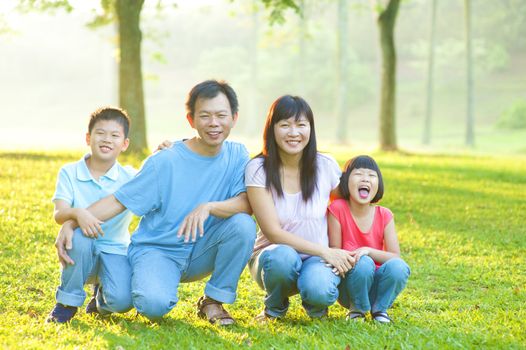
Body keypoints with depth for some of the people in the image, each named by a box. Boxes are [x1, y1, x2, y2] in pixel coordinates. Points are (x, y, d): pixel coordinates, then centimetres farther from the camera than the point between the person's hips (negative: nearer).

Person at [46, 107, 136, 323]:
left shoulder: (129, 177, 1)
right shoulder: (69, 172, -3)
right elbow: (59, 214, -14)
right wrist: (76, 213, -38)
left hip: (115, 251, 0)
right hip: (81, 254, 0)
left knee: (122, 301, -27)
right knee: (79, 237, -37)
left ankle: (101, 298, 15)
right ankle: (67, 303, -12)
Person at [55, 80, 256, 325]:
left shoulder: (236, 156, -2)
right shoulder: (165, 162, -12)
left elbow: (249, 203, -15)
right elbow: (117, 202, -10)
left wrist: (209, 207, -33)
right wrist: (70, 224, -23)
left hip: (201, 254, 3)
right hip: (156, 250, -3)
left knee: (243, 224, -25)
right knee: (155, 304, -33)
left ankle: (213, 301, -5)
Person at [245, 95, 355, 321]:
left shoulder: (326, 167, -3)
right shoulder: (258, 169, -9)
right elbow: (273, 232, -14)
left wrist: (339, 257, -4)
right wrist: (325, 251, -20)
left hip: (317, 259, 1)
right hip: (274, 256, -1)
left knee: (319, 289, -34)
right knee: (282, 256, -38)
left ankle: (315, 303, 5)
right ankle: (275, 307, -4)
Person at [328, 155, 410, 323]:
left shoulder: (384, 215, -3)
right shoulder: (337, 209, -11)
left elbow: (395, 257, -8)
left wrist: (368, 251, -25)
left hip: (376, 285, 2)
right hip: (349, 286, -2)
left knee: (398, 267, -28)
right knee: (363, 264, -34)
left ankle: (379, 308, -1)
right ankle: (357, 309, -5)